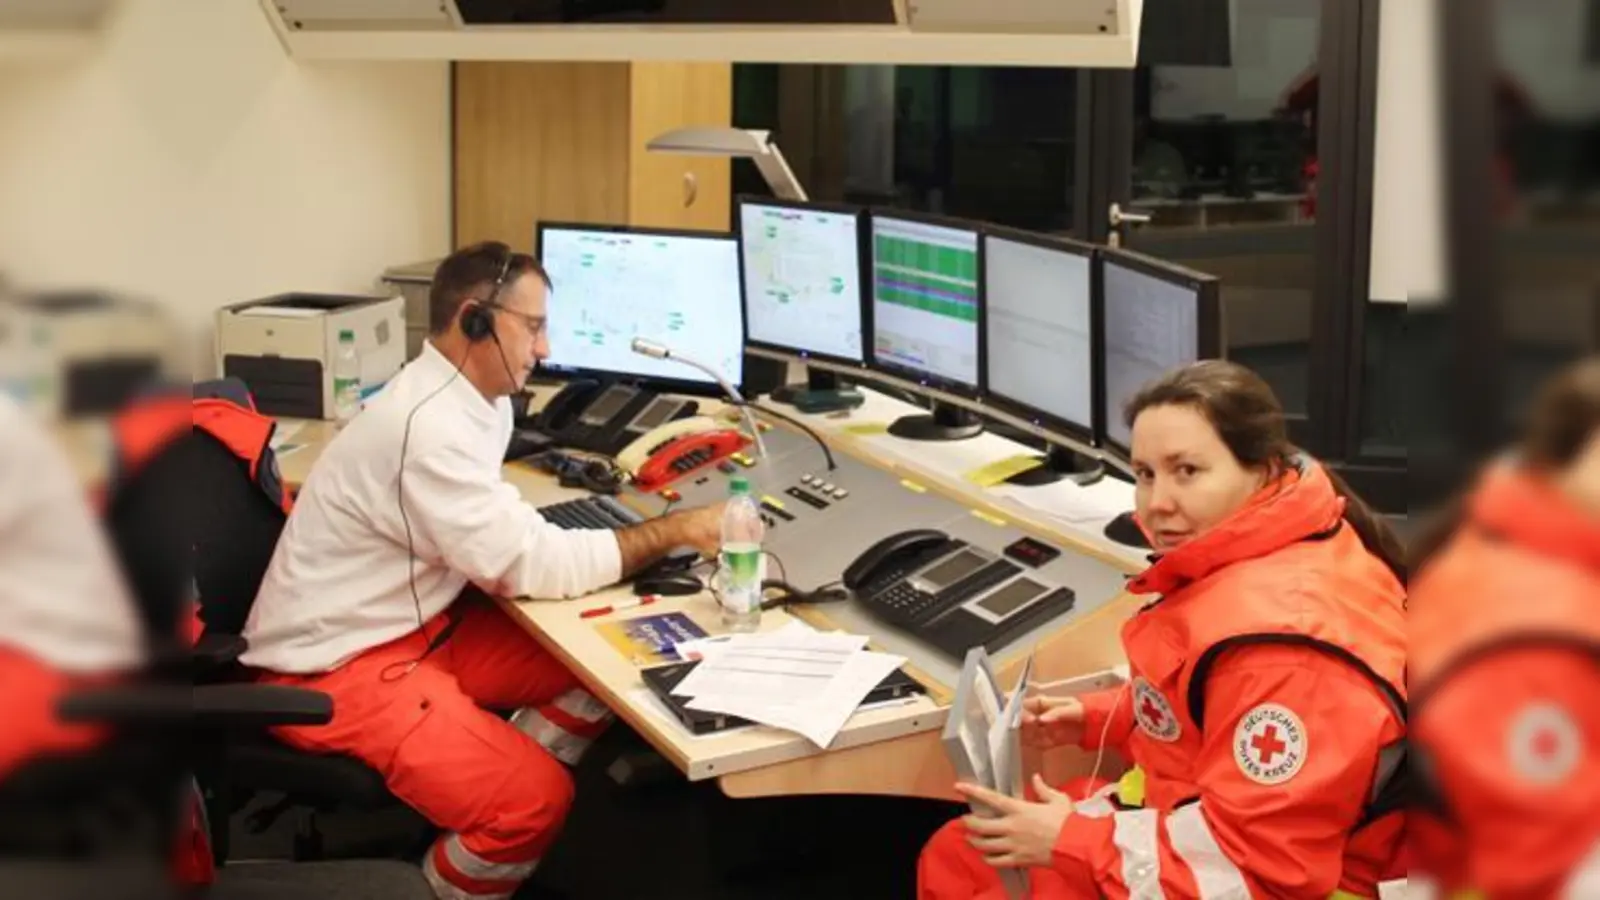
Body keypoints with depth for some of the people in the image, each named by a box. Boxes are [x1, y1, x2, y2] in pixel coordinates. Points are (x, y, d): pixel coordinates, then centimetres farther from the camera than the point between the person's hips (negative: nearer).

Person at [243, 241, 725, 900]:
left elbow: (497, 542, 17)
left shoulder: (471, 396, 4)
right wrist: (677, 531, -20)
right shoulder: (430, 424, -27)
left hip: (420, 624, 10)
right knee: (537, 796, -22)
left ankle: (484, 805, 8)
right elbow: (533, 564, -26)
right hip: (337, 664, -10)